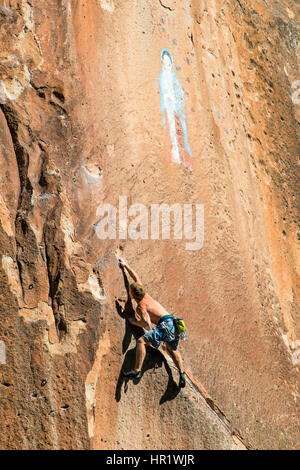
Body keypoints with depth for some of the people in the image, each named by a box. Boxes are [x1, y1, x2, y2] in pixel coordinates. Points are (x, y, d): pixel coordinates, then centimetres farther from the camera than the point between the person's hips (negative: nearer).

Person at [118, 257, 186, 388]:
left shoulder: (141, 307, -5)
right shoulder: (145, 295, 14)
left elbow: (147, 323, -13)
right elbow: (136, 278, 26)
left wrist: (133, 321, 2)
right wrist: (125, 266, 32)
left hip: (165, 324, -9)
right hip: (172, 322, 9)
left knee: (141, 341, -16)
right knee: (172, 349, 30)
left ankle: (137, 371, -21)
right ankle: (182, 374, 26)